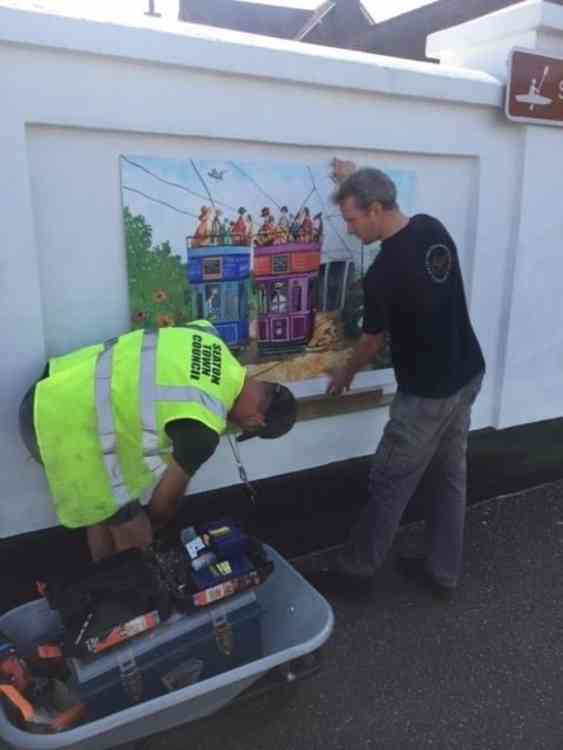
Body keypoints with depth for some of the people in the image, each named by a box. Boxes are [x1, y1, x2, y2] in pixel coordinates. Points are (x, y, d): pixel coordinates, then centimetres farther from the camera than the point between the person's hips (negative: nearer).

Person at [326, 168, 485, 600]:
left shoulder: (385, 273, -24)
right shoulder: (434, 228, 0)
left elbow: (374, 341, -9)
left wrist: (345, 375, 10)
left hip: (428, 392, -8)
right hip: (467, 375, 9)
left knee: (390, 483, 6)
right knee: (449, 476, 16)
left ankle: (357, 567, 25)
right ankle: (444, 573, 30)